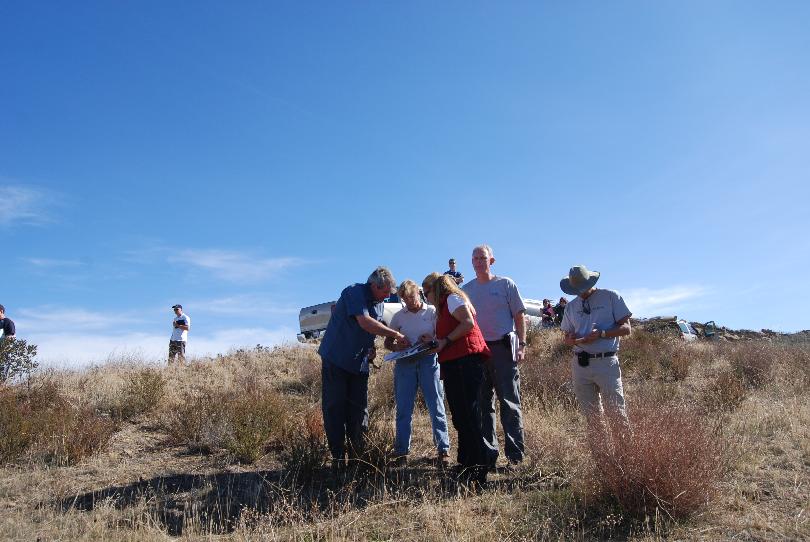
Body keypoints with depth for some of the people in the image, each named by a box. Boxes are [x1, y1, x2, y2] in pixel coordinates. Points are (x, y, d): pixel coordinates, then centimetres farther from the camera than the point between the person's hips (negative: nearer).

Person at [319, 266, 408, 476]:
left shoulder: (379, 303, 10)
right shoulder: (354, 292, -14)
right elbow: (364, 322, -27)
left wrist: (371, 348, 1)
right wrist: (396, 335, -26)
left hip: (359, 364, 7)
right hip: (336, 360, -6)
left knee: (359, 413, 3)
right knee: (334, 410, -2)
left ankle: (358, 458, 10)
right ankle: (338, 459, 4)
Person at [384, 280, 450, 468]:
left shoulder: (432, 311, 6)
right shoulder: (399, 316, 11)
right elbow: (388, 341, 14)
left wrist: (430, 340, -19)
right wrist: (396, 347, -8)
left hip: (428, 360, -2)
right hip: (405, 363, 2)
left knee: (436, 407, -3)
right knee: (403, 409, 3)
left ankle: (443, 451, 2)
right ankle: (401, 452, 10)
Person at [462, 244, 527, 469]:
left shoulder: (505, 284, 3)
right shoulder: (466, 289, 12)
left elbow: (519, 315, 2)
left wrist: (521, 345, -7)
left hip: (503, 348, -4)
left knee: (510, 403, -1)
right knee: (482, 404, 7)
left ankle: (515, 454, 5)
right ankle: (488, 454, 16)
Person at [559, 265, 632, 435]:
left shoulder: (610, 297, 3)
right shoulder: (571, 306, 16)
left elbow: (626, 328, -1)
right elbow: (567, 336, 19)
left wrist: (601, 334, -15)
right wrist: (572, 340, -5)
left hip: (606, 362, -4)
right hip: (579, 365, 4)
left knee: (617, 413, -7)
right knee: (590, 415, 8)